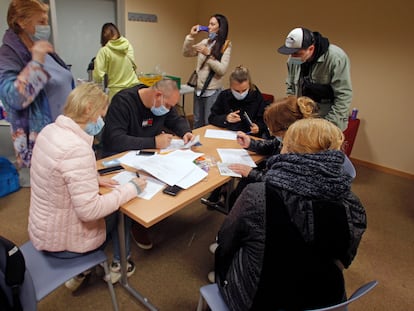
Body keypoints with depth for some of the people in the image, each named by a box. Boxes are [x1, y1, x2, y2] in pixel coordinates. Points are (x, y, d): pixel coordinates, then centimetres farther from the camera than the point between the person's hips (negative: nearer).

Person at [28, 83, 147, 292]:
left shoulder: (49, 130, -4)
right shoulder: (77, 148, -33)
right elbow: (89, 210, -31)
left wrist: (94, 179, 1)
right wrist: (130, 189, -21)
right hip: (62, 241, -8)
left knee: (113, 202, 26)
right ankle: (120, 264, 36)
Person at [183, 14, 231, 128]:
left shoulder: (226, 45, -8)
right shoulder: (205, 42, 8)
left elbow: (222, 70, -15)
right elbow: (186, 53, 7)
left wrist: (208, 54, -20)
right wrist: (191, 36, -4)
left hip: (213, 91, -6)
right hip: (198, 89, 6)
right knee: (197, 124, 17)